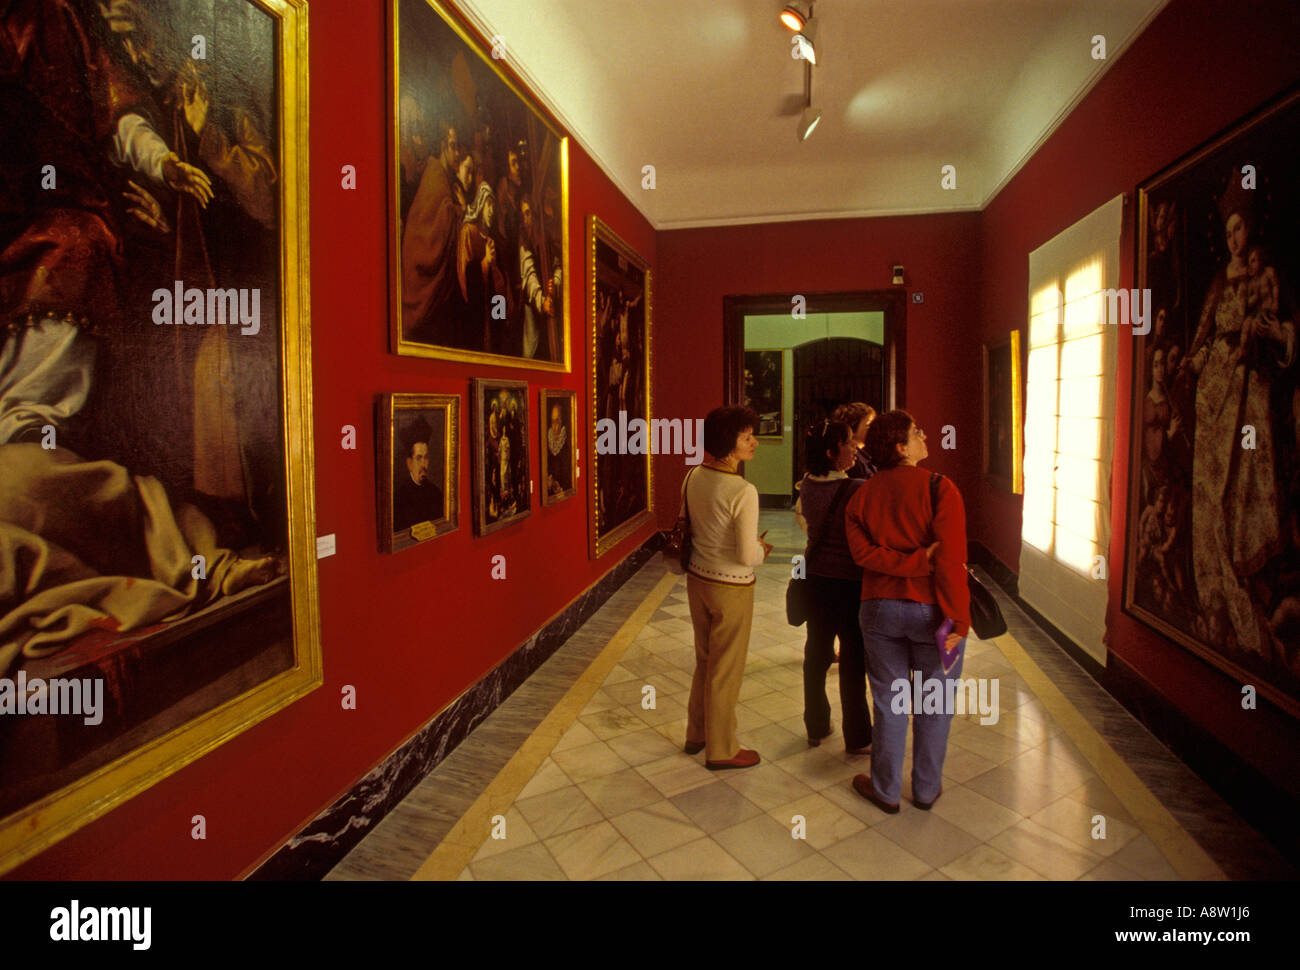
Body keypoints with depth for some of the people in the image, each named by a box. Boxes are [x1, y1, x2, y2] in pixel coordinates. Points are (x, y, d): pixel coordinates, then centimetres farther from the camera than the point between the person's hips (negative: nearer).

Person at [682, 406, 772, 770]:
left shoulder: (693, 477, -2)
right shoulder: (743, 491, -25)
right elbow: (747, 556, -24)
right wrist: (763, 548, -2)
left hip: (697, 578, 7)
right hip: (730, 588, -7)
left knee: (705, 661, 24)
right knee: (726, 671, 11)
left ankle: (697, 734, 40)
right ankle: (721, 750, 28)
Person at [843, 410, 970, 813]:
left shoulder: (861, 496, 2)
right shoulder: (939, 488, -13)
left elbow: (863, 552, -11)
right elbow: (951, 558, -20)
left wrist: (918, 561, -13)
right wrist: (959, 618, -19)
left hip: (880, 609, 4)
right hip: (931, 610, -3)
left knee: (889, 701, 15)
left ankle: (886, 789, 28)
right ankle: (927, 789, 30)